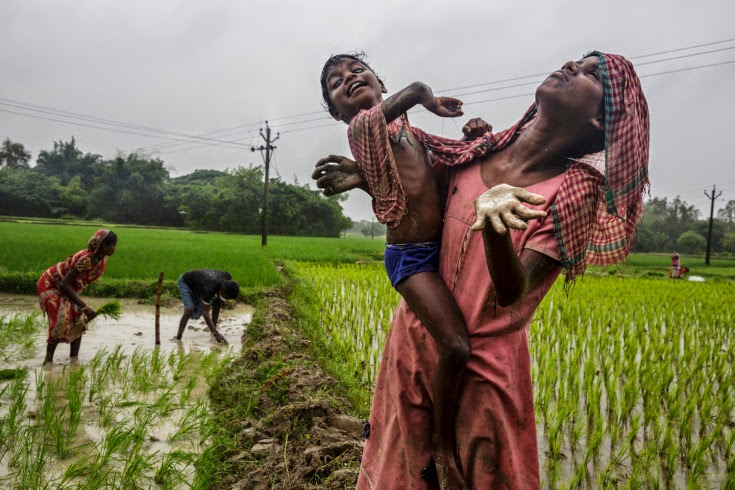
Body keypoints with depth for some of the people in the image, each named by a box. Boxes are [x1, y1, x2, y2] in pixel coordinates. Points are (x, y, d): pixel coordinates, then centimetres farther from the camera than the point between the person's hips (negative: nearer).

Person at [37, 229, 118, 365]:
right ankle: (48, 359, -7)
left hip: (66, 288, 8)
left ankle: (74, 359, 5)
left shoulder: (102, 259, -9)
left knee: (79, 320, 0)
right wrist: (84, 306, -34)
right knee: (62, 319, -19)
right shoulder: (86, 259, -35)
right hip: (50, 284, -8)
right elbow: (65, 284, -34)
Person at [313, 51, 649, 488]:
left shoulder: (574, 190, -15)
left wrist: (496, 228, -45)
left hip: (482, 365, -4)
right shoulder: (482, 151, -3)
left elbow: (512, 293, -25)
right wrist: (365, 177, 0)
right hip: (414, 338, 5)